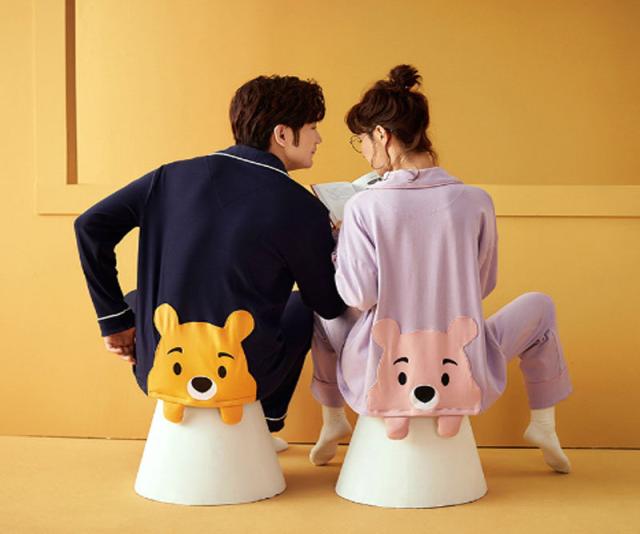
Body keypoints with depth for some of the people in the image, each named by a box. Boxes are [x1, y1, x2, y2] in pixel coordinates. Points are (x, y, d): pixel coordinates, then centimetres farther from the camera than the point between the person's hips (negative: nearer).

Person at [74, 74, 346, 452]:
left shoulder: (175, 176, -1)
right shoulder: (301, 209, -11)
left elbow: (91, 226, 1)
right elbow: (330, 306, -1)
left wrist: (114, 320, 7)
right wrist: (335, 243, 18)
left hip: (158, 372, 3)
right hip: (246, 378, -2)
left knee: (135, 300, 35)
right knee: (304, 305, 26)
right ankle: (268, 424, 36)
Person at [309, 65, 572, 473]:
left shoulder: (363, 206, -12)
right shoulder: (475, 201, -6)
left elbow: (359, 295, -12)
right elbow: (484, 285, 5)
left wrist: (336, 251, 5)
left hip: (379, 378, 0)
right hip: (467, 376, 1)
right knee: (540, 305, 28)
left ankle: (332, 420, 38)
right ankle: (544, 426, 31)